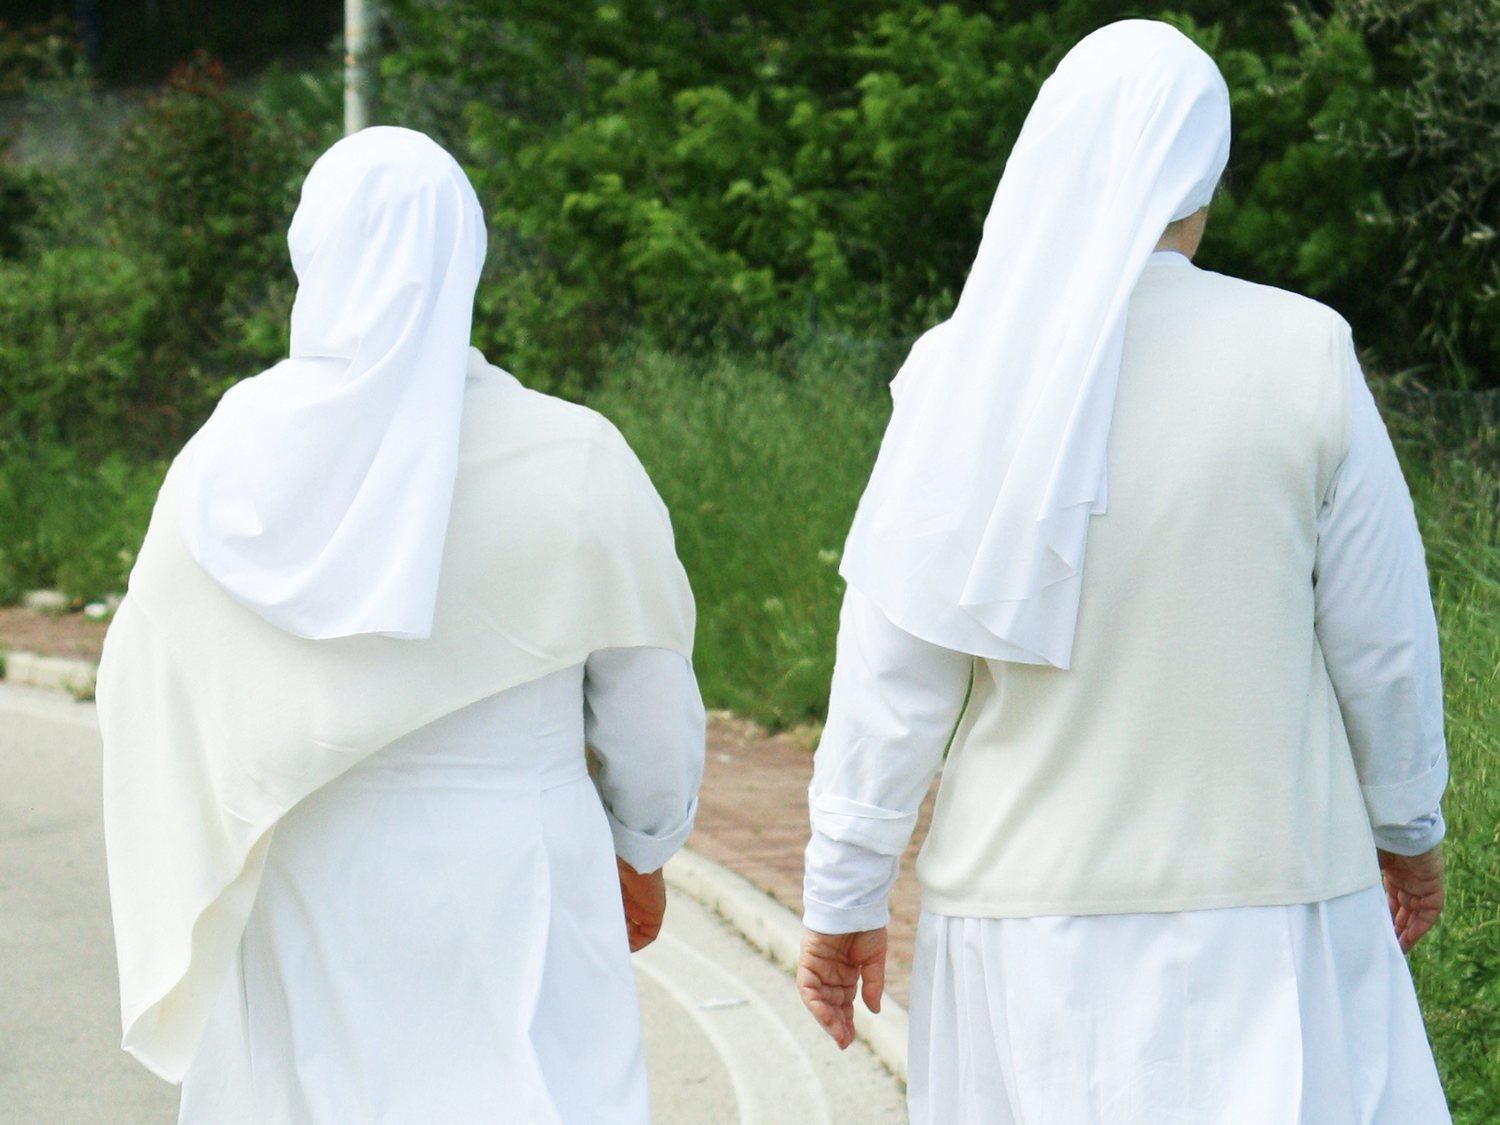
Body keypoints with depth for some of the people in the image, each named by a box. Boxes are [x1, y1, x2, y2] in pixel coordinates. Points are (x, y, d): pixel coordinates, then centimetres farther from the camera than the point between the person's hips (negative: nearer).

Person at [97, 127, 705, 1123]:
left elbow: (149, 690, 2)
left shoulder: (228, 466, -6)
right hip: (513, 896, -2)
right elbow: (650, 706, -2)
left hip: (302, 905, 2)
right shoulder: (572, 462, -11)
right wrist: (642, 851, 17)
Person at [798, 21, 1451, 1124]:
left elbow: (893, 666, -5)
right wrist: (1411, 824, 15)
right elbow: (1380, 635, -2)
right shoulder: (1305, 354, -9)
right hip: (1264, 902, -1)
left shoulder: (965, 371, -7)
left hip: (1031, 902, 2)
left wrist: (843, 898, 5)